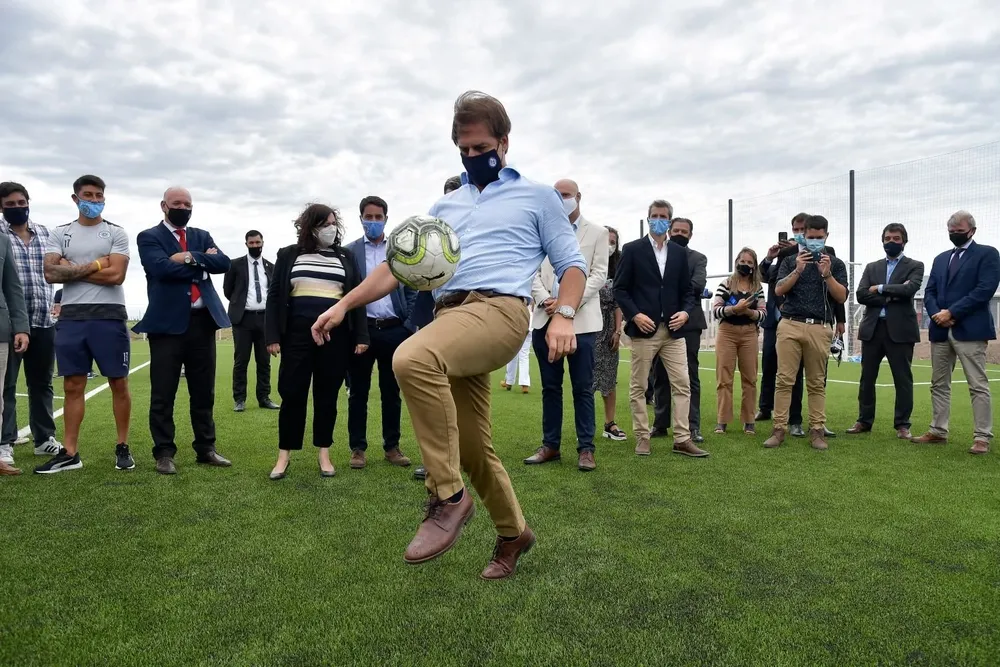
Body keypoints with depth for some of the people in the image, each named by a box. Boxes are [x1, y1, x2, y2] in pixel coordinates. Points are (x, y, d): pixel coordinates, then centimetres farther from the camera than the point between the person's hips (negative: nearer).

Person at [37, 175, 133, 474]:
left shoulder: (116, 233, 3)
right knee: (72, 386, 6)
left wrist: (72, 269, -5)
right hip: (71, 317, 3)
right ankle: (69, 453, 12)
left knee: (119, 384, 3)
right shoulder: (60, 233, 10)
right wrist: (95, 265, -8)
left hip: (109, 316, -2)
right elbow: (51, 273, -3)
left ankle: (123, 447, 14)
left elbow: (116, 275, -11)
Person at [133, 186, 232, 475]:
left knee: (204, 393, 11)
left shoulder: (202, 236, 16)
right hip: (168, 323, -4)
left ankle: (205, 449, 20)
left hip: (202, 321, 4)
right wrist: (202, 263, -9)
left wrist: (190, 257, -12)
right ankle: (164, 453, 12)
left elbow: (224, 263, 0)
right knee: (163, 395, 2)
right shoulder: (149, 237, 2)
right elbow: (161, 268, -16)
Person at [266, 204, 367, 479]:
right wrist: (273, 336, -4)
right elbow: (275, 296, 6)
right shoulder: (288, 255, 9)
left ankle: (324, 454, 15)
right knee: (292, 394, 0)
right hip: (297, 332, -1)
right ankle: (284, 455, 11)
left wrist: (361, 336, -1)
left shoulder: (346, 256, 11)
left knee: (327, 395, 6)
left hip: (336, 333, 1)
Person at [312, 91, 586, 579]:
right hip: (448, 318, 6)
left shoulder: (537, 196, 11)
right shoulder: (446, 206, 25)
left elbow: (571, 264, 7)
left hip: (498, 309, -6)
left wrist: (564, 315, -12)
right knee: (472, 444, 8)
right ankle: (513, 533, 31)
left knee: (412, 359, -34)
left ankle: (447, 497, -21)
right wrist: (345, 304, 11)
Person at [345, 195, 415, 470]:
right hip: (361, 330, -1)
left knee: (392, 393, 8)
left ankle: (392, 446, 18)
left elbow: (412, 290, 7)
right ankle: (358, 448, 14)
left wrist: (409, 326, -1)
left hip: (394, 330, 1)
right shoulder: (349, 251, 5)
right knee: (358, 393, 5)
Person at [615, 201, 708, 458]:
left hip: (673, 329, 3)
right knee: (638, 386, 4)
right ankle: (642, 437, 14)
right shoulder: (632, 249, 1)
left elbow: (688, 289, 13)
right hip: (644, 328, -3)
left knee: (682, 384, 0)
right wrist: (635, 315, -14)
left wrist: (685, 312, -6)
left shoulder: (680, 252, 12)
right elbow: (620, 288, -2)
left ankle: (682, 439, 6)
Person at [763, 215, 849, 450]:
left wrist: (827, 274, -9)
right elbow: (778, 290, 3)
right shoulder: (790, 261, 13)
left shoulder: (836, 263, 13)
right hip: (790, 325, 0)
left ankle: (817, 430, 7)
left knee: (817, 383, 3)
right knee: (784, 379, -4)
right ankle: (779, 429, -2)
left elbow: (841, 297, 4)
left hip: (820, 328, 0)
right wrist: (797, 271, -10)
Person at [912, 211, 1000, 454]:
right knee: (939, 384, 9)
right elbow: (929, 291, 13)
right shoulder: (941, 258, 20)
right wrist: (936, 313, -7)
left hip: (970, 329, -6)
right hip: (940, 330, 6)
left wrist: (951, 312, -14)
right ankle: (938, 431, 17)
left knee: (978, 385, -5)